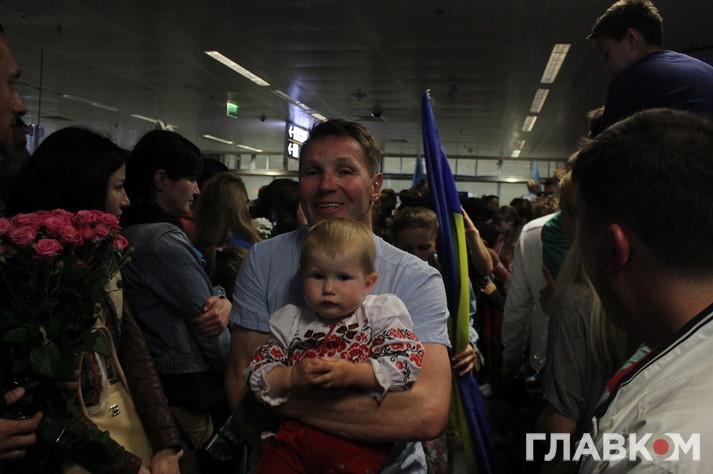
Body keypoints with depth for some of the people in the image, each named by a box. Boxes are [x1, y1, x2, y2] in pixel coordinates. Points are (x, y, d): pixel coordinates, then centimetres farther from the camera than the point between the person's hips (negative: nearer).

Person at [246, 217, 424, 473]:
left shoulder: (380, 315, 5)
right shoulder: (291, 322, 14)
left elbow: (410, 362, -7)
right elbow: (256, 374, 11)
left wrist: (353, 374, -16)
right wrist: (292, 377, -9)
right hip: (298, 431, 2)